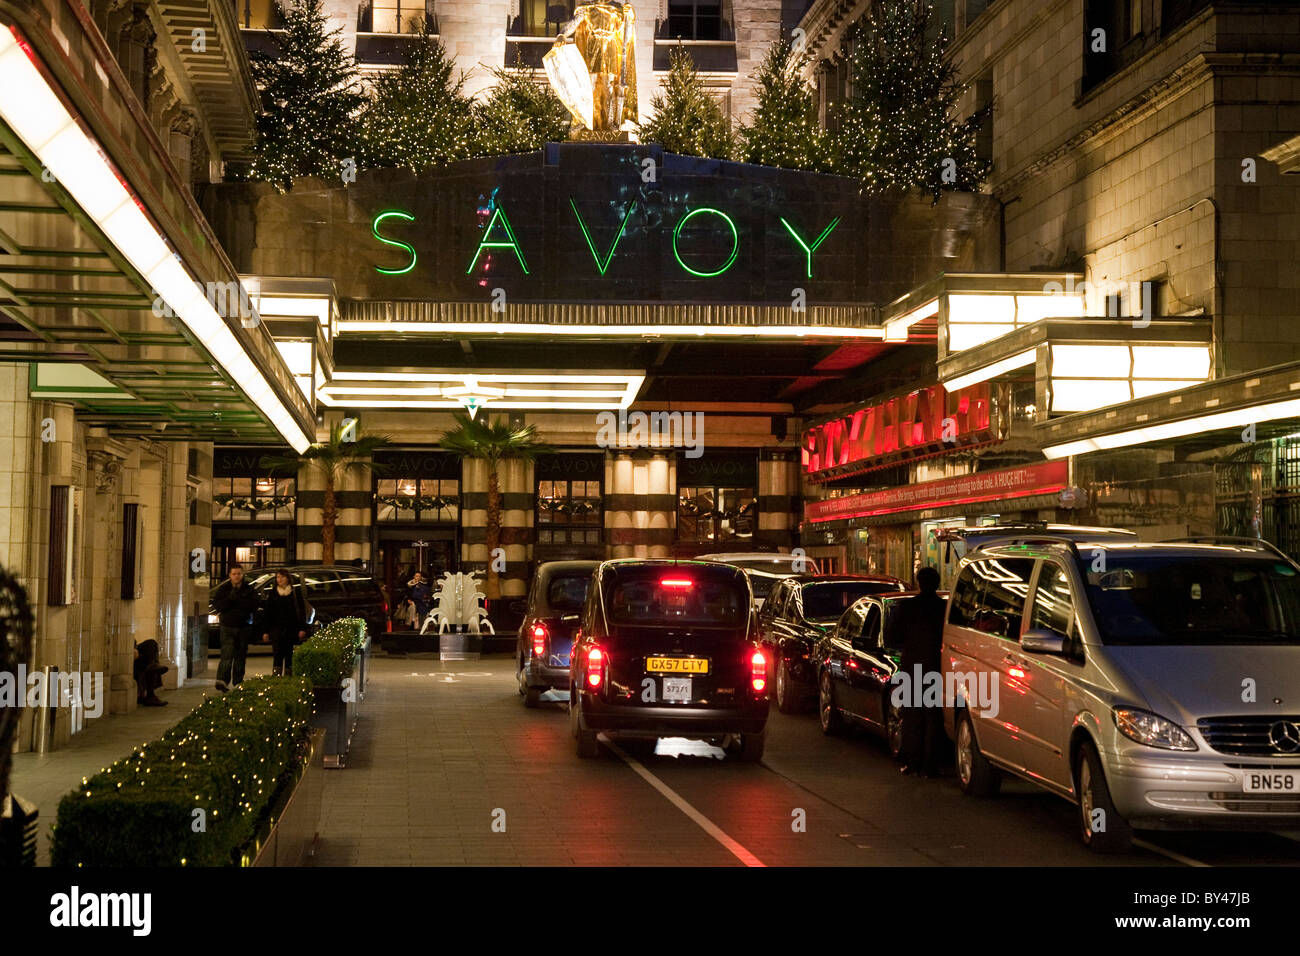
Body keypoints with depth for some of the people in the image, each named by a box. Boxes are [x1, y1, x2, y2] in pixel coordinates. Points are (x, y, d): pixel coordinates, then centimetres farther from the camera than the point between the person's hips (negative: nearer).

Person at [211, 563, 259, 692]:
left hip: (244, 627, 2)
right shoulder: (224, 588, 3)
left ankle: (238, 683, 16)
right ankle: (222, 680, -23)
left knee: (241, 657, 8)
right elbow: (216, 605, -6)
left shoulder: (248, 589, 5)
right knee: (227, 655, -15)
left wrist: (238, 599, -13)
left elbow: (253, 606, -6)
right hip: (227, 627, -2)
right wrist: (230, 598, -16)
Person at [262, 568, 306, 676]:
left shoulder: (295, 593, 4)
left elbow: (300, 611, 4)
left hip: (291, 630, 0)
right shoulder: (273, 593, 7)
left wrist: (302, 628, -4)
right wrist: (265, 631, 2)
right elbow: (267, 613, 8)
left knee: (289, 655, 5)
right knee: (277, 655, -10)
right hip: (277, 628, 0)